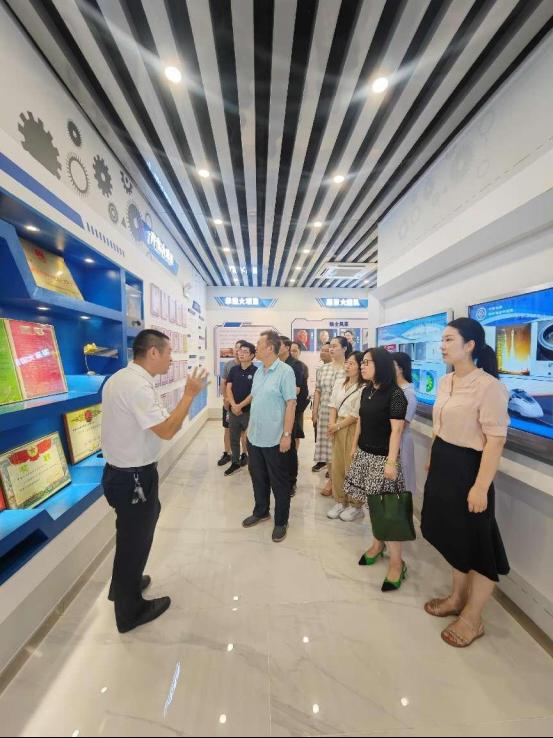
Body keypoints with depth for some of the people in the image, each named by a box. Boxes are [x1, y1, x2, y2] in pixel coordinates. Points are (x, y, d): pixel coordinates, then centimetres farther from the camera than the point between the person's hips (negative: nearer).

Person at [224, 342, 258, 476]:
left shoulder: (256, 371, -10)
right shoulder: (234, 370, 5)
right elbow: (228, 388, 1)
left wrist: (240, 406, -15)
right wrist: (233, 405, -13)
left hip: (249, 411, -5)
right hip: (233, 410, 5)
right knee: (234, 439, 15)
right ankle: (235, 463, 32)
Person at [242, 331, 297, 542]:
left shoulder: (285, 371, -15)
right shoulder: (259, 371, 7)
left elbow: (291, 404, -16)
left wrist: (287, 435, -18)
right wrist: (249, 427, 15)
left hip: (274, 438, -7)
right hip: (254, 436, 7)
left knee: (279, 482, 11)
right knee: (258, 477, 22)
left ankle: (281, 522, 30)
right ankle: (261, 511, 43)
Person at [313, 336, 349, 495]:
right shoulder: (323, 369, 7)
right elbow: (318, 391, 10)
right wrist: (315, 411, 8)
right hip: (325, 414, 5)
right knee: (328, 445, 11)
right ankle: (331, 479, 28)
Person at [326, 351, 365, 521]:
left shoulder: (363, 388, -14)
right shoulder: (339, 385, 10)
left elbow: (356, 414, -15)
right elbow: (333, 405, 9)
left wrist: (337, 426, -9)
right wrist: (332, 422, -6)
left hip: (352, 429, -7)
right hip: (337, 428, 7)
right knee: (337, 466, 12)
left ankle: (356, 505, 22)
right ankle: (341, 501, 29)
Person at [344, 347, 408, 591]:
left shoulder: (395, 394, -16)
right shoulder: (366, 391, 6)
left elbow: (396, 430, -18)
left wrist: (391, 462, -20)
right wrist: (354, 448, 17)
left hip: (382, 458, -7)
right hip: (364, 454, 7)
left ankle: (397, 562, 16)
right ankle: (377, 545, 35)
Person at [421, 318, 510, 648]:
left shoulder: (488, 386, -18)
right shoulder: (446, 381, 6)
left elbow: (496, 440, -20)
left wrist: (481, 487, -20)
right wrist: (433, 461, 19)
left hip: (467, 468, -8)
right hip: (443, 465, 8)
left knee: (476, 543, 10)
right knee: (453, 536, 21)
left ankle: (472, 618, 32)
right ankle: (458, 597, 43)